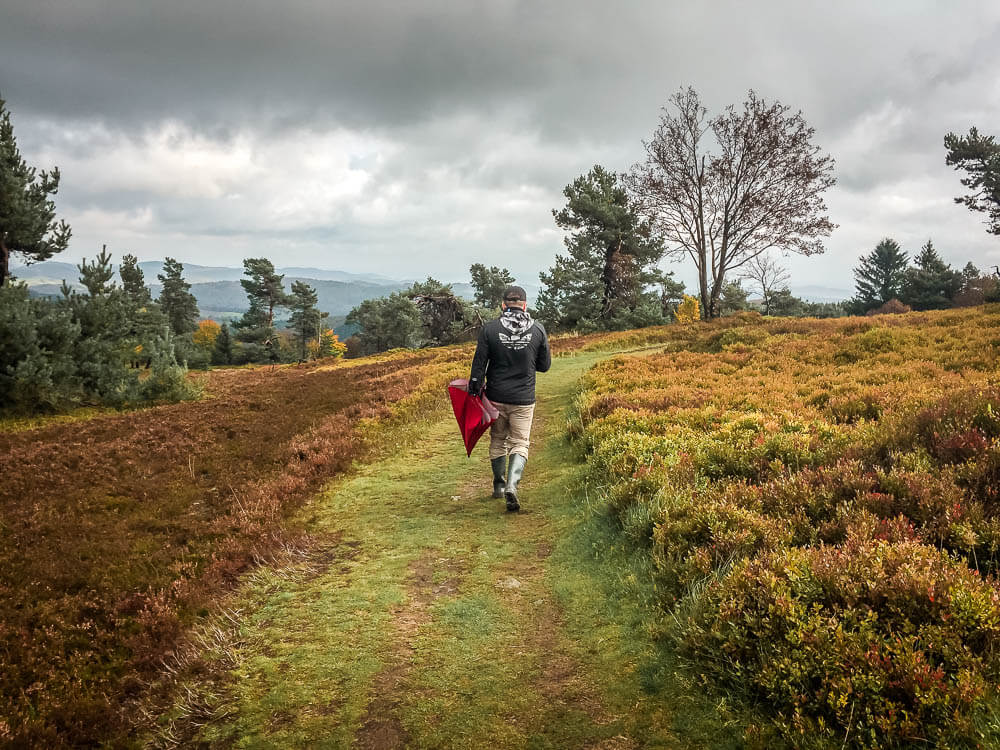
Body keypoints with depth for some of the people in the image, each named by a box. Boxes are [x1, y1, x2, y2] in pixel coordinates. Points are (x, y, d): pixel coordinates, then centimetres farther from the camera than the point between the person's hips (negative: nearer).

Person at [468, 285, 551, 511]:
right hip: (523, 399, -1)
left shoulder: (489, 329, -7)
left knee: (498, 441, 18)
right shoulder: (538, 329, -3)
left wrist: (474, 391, 4)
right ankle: (511, 485, -16)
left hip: (496, 397, 1)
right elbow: (545, 365, 5)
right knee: (520, 444, 5)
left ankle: (499, 486, 29)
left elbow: (479, 364, -6)